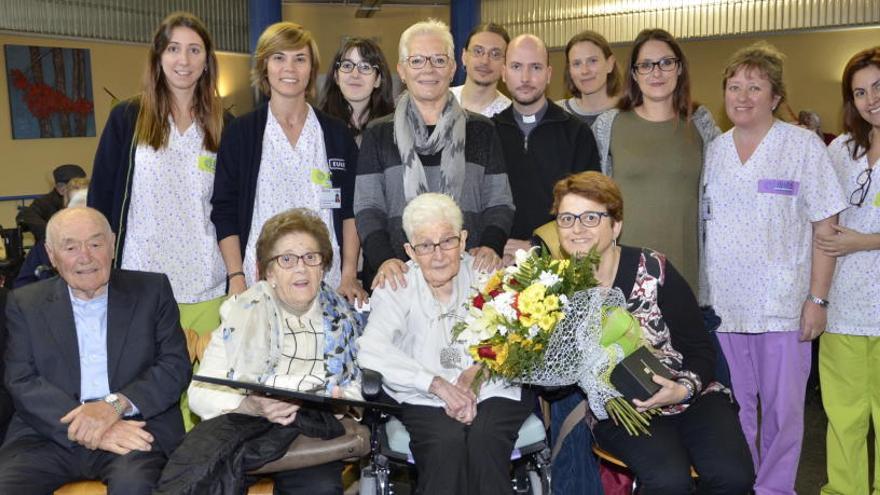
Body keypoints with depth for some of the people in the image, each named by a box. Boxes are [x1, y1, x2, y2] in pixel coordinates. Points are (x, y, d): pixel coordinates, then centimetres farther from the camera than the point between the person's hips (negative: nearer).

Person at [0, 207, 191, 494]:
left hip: (135, 425, -2)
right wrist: (86, 429, -15)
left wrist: (115, 404, -14)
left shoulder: (152, 291, 10)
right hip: (50, 435, 2)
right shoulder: (25, 303, 12)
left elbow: (176, 366, 3)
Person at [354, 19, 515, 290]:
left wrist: (491, 246, -12)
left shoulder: (481, 130, 10)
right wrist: (383, 258, -16)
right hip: (403, 274, 0)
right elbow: (368, 208, 1)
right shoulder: (378, 135, 7)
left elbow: (499, 203, 7)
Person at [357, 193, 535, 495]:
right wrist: (439, 385, -24)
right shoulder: (397, 286, 1)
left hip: (494, 392, 1)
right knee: (447, 442, -30)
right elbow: (370, 351, -16)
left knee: (484, 439, -29)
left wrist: (478, 372, -21)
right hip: (425, 400, -1)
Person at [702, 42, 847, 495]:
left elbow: (825, 227, -4)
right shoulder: (713, 151, 8)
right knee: (734, 407, 13)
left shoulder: (805, 146, -3)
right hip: (724, 304, 3)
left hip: (783, 305, -3)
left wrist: (818, 298, -9)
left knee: (782, 410, 5)